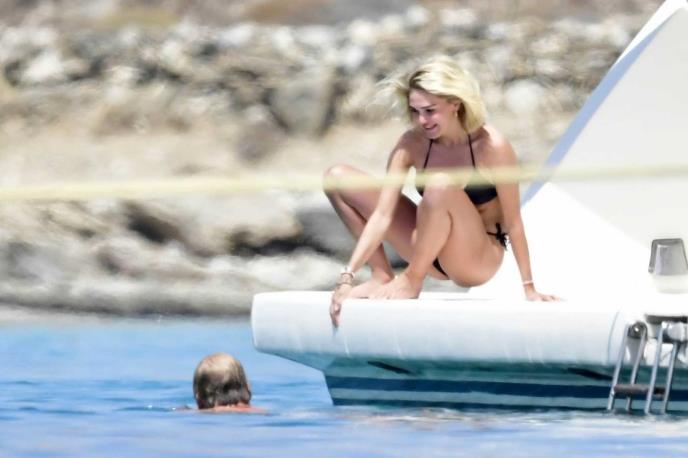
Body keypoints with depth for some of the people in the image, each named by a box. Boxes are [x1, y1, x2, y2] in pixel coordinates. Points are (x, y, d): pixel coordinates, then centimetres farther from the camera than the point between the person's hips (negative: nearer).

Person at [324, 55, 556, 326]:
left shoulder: (490, 146, -22)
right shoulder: (412, 145, -10)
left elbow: (513, 222, -16)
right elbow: (382, 215, -13)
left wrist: (529, 288, -13)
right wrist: (347, 278, -22)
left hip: (477, 260, -5)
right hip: (431, 252, 5)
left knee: (441, 185, -38)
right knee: (337, 178, -5)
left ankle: (412, 280, -17)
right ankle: (382, 275, -6)